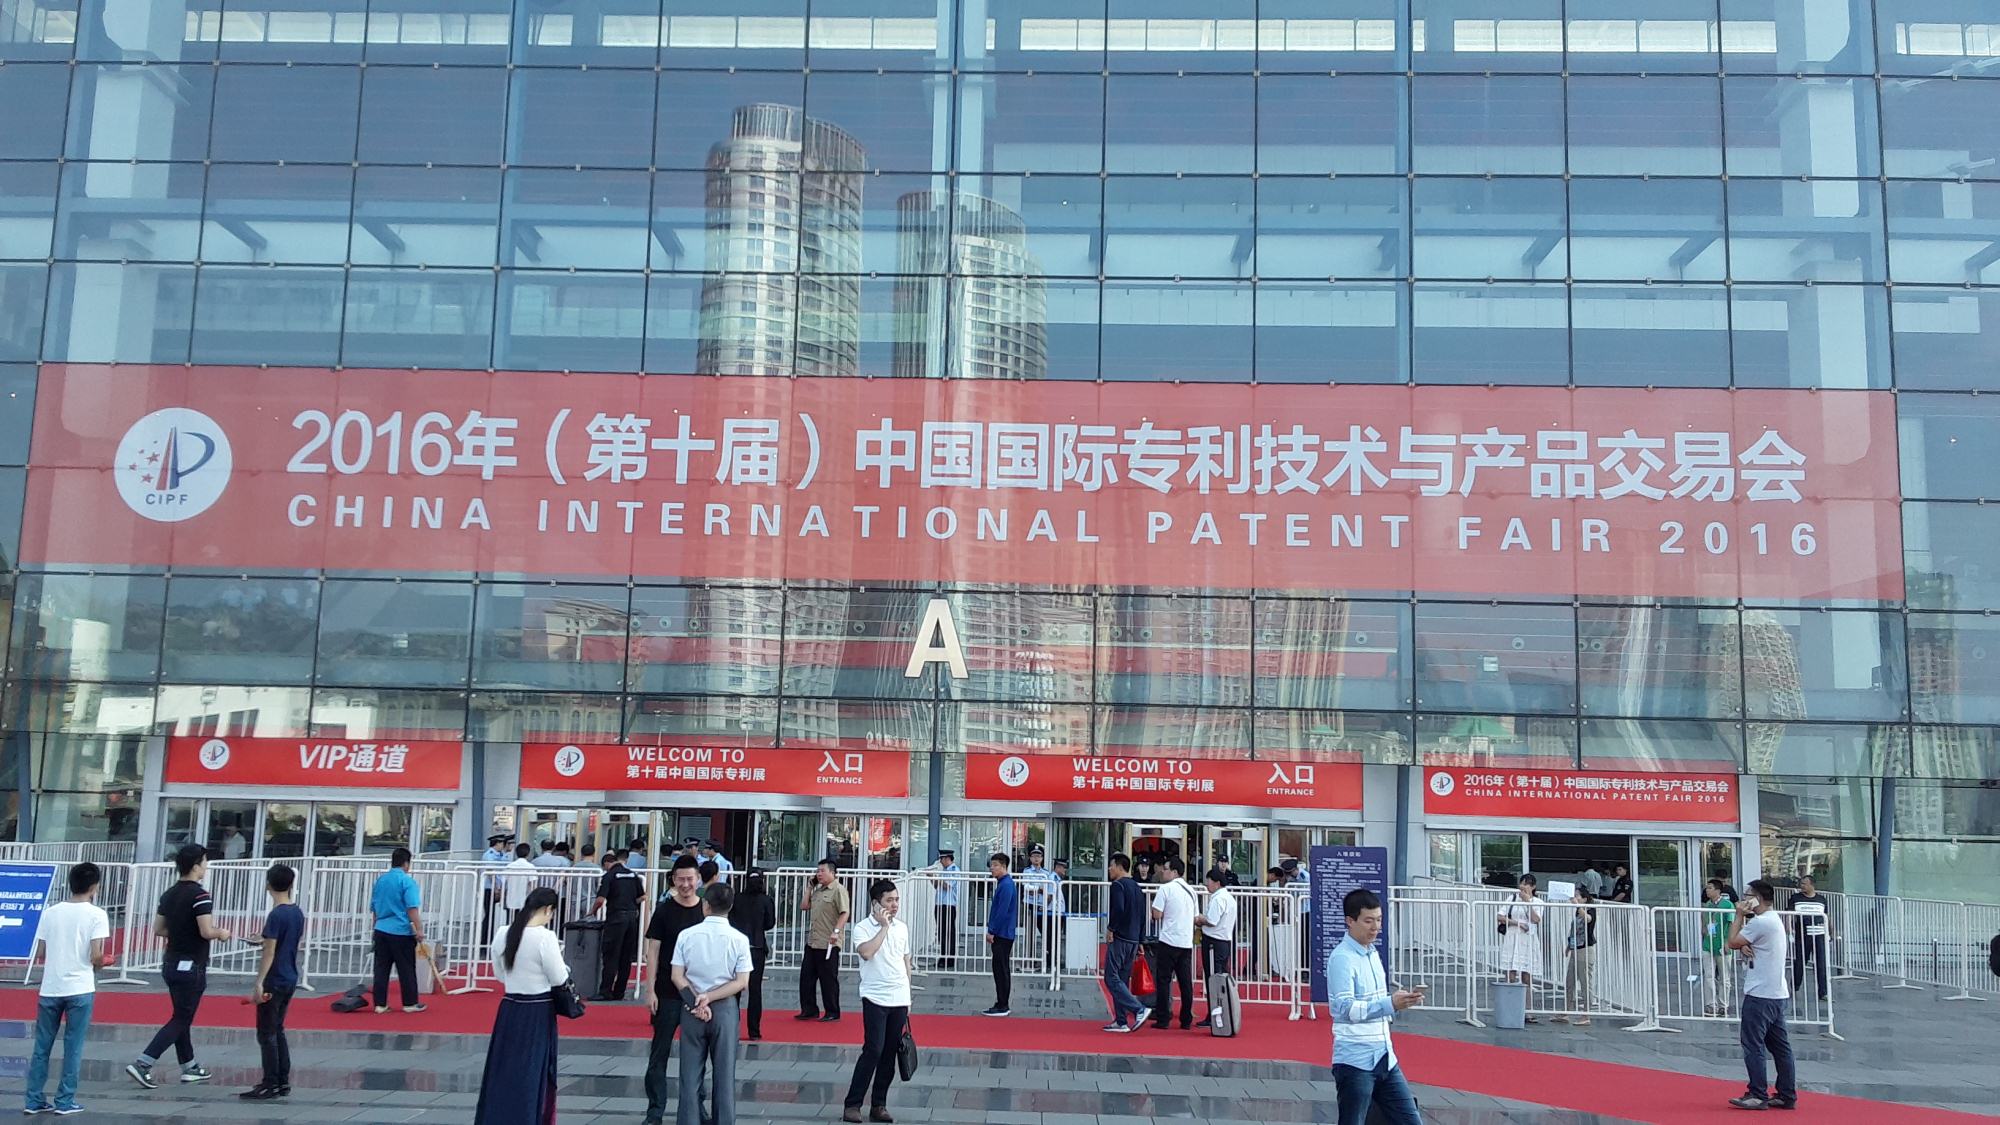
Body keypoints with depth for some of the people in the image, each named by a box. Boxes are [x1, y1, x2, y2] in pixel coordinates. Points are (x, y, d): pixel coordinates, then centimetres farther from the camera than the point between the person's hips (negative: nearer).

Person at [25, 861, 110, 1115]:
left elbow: (40, 954, 4)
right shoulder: (96, 915, -8)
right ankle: (64, 1102, 8)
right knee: (73, 1048, 5)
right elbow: (96, 956, -14)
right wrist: (98, 966, 7)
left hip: (50, 989, 4)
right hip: (80, 989, -4)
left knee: (42, 1047, 12)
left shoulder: (50, 912, 4)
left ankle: (34, 1100, 16)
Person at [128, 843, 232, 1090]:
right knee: (181, 1020, -2)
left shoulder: (169, 894, 8)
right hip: (191, 966, -9)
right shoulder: (200, 895, -18)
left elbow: (158, 929, 11)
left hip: (171, 963, 9)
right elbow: (206, 932, -23)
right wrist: (221, 933, -4)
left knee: (181, 1017, 16)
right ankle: (142, 1064, -10)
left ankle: (189, 1067, 25)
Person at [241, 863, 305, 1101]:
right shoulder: (298, 913, 7)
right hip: (290, 980, 8)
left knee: (267, 1034, -1)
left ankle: (270, 1085, 1)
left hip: (274, 981, -8)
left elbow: (269, 952, -19)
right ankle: (283, 1082, 18)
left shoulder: (276, 915, -16)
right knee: (278, 1031, 16)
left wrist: (259, 984, -19)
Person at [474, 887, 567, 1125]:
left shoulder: (504, 935, 0)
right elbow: (558, 978, -12)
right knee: (532, 1073, 6)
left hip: (510, 1008, 5)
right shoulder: (545, 937, -18)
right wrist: (557, 955, 5)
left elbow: (499, 974, 12)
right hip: (537, 1012, -5)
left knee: (504, 1069, 14)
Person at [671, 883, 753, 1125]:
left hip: (690, 1008, 1)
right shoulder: (739, 939, -7)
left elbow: (677, 976, -6)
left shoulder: (687, 935, -4)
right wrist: (709, 998, -9)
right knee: (724, 1072, 8)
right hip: (725, 1008, -1)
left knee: (691, 1073, 9)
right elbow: (742, 982, -9)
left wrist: (695, 1002, -8)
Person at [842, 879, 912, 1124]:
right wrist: (883, 927, -18)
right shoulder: (863, 928, -6)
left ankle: (878, 1105, 15)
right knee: (873, 1051, -11)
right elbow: (866, 952, -26)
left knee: (890, 1054, 7)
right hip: (875, 999, -5)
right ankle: (852, 1104, -3)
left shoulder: (902, 928, 10)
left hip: (899, 1000, 5)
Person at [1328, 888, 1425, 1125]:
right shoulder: (1341, 958, -14)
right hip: (1355, 1061, -8)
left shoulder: (1373, 954, 13)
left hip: (1385, 1058, 8)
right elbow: (1345, 1008, -25)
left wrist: (1404, 1000, 4)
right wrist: (1390, 1004, -35)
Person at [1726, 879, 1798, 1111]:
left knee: (1753, 1044, -4)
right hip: (1777, 993, 10)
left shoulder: (1760, 922, -16)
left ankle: (1758, 1095, -1)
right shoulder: (1774, 920, 16)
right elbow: (1742, 944, 15)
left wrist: (1738, 915, -2)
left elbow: (1733, 942, -10)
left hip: (1760, 994, -10)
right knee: (1780, 1046, 10)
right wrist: (1745, 947, -7)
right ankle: (1787, 1096, 12)